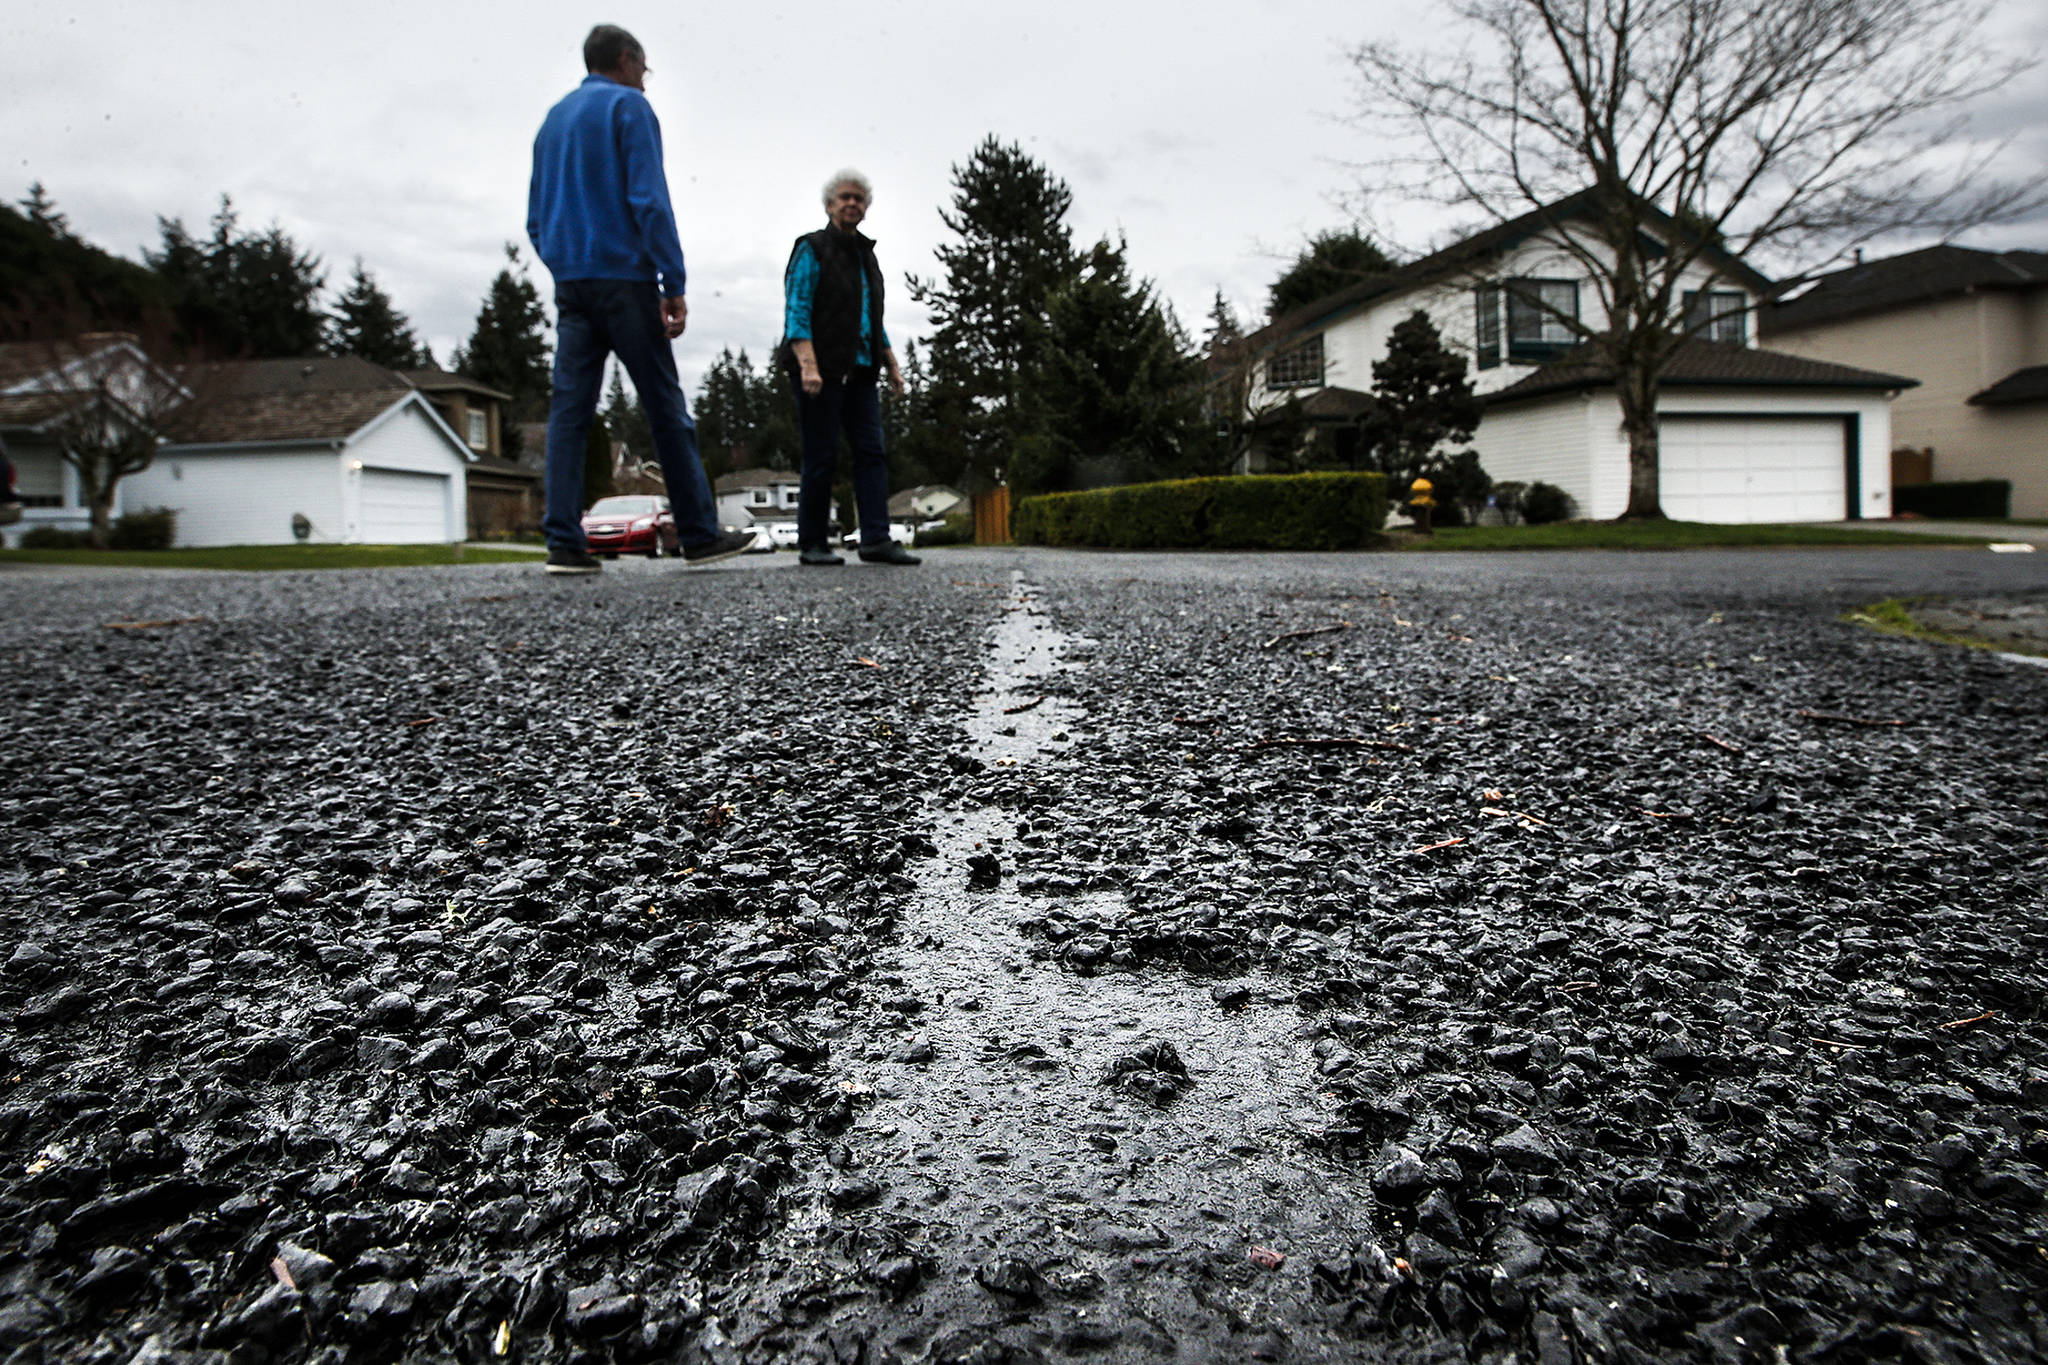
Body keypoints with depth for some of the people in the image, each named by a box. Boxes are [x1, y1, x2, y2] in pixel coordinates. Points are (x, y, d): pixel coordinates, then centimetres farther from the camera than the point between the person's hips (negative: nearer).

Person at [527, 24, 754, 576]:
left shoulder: (552, 120, 22)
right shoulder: (629, 106, 0)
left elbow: (536, 221, 21)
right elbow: (649, 200, -12)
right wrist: (675, 287, -13)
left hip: (569, 283, 6)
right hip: (624, 278, -6)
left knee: (569, 411, -1)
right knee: (667, 410, -2)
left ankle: (564, 543, -7)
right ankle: (700, 535, 2)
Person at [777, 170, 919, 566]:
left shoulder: (865, 255, 21)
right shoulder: (811, 249, -1)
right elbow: (796, 311, -11)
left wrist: (892, 366, 17)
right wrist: (808, 366, -22)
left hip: (858, 371, 7)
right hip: (821, 371, -7)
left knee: (871, 452, -5)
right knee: (822, 458, -6)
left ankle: (876, 540, -9)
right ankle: (811, 545, 2)